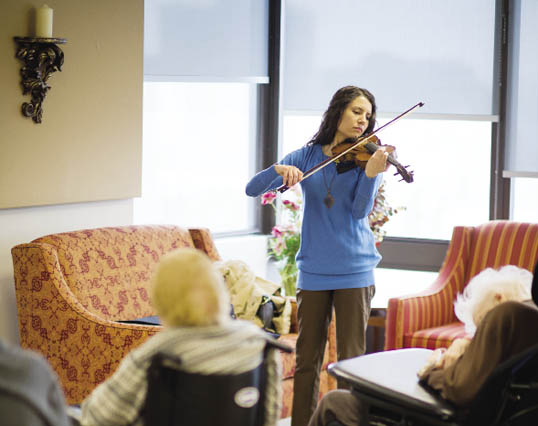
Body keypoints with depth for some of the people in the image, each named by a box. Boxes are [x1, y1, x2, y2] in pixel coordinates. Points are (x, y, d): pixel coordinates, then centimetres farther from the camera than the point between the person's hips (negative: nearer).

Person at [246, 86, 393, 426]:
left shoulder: (366, 158, 1)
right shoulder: (307, 156, 5)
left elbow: (360, 210, -12)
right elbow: (253, 189, 0)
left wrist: (371, 174, -29)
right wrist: (280, 170, -20)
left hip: (354, 270, -1)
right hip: (314, 270, 2)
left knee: (351, 359, -1)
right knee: (307, 359, 6)